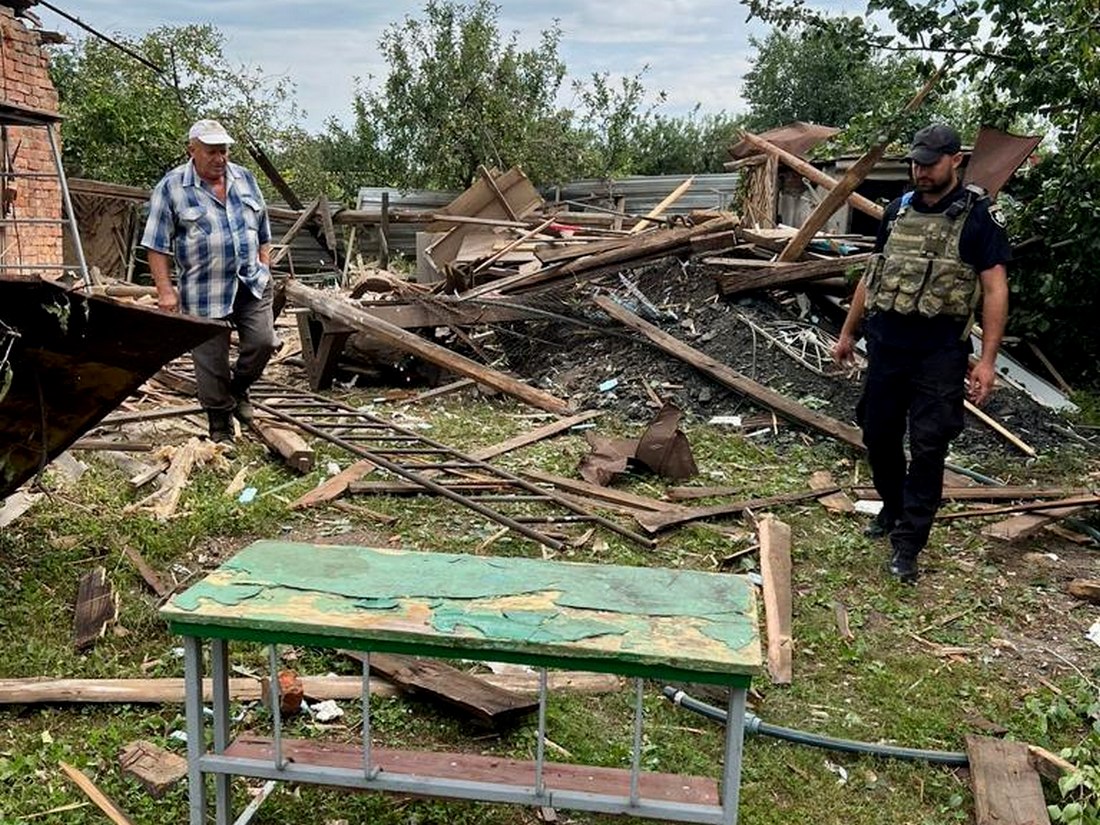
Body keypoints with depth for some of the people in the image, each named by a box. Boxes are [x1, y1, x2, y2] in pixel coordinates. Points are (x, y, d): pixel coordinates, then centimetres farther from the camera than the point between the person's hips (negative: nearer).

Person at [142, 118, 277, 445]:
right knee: (211, 360, 2)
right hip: (204, 292, -3)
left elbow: (262, 229, 17)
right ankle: (220, 425, 17)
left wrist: (265, 266, 10)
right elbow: (157, 245, -5)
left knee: (262, 341, -7)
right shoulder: (171, 188, -4)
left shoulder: (245, 179, 9)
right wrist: (165, 290, -10)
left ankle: (238, 388, 23)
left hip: (252, 283, 3)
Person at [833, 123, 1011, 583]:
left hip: (939, 354, -5)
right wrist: (848, 332, 18)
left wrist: (987, 360, -14)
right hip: (886, 346, 5)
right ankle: (893, 508, 37)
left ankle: (907, 544, 6)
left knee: (928, 449, -1)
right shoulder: (899, 210, 10)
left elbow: (994, 289, -8)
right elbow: (872, 274, 18)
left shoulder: (977, 215, -5)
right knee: (878, 435, 13)